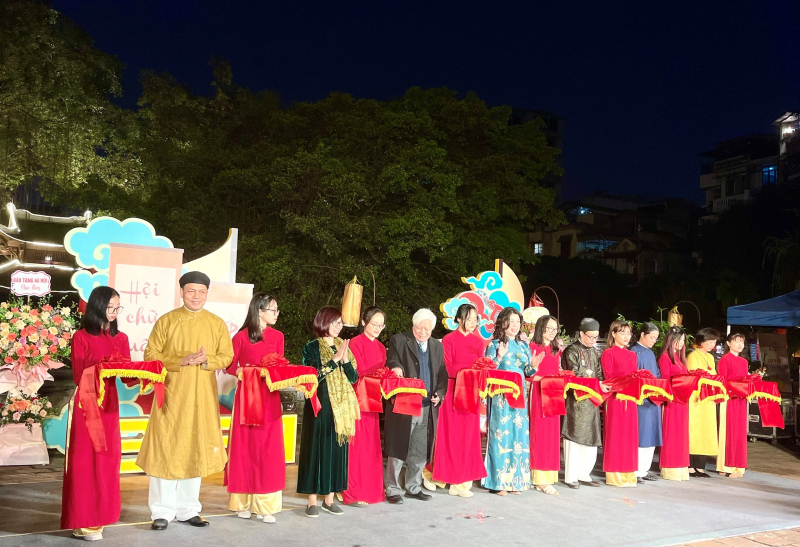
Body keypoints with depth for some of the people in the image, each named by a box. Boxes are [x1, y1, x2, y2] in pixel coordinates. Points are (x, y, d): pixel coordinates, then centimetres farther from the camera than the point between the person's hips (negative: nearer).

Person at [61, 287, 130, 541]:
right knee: (85, 460, -1)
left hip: (109, 402, 5)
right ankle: (84, 521, 7)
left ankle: (99, 513, 21)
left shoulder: (121, 338, 9)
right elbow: (79, 377, -8)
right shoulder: (81, 337, -5)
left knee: (107, 459, 9)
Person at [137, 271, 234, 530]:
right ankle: (162, 511, 9)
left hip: (202, 395, 2)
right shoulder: (166, 321, -1)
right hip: (171, 393, -2)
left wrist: (206, 360, -16)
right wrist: (181, 361, -18)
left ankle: (187, 509, 17)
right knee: (166, 450, 0)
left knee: (195, 450, 7)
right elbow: (151, 355, -3)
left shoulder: (217, 324, 5)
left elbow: (227, 356, 4)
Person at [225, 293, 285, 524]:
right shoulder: (241, 336, -3)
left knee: (269, 449, 1)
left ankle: (265, 505, 6)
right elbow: (230, 367, 0)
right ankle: (243, 501, 15)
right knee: (245, 447, 4)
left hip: (270, 398, 3)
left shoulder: (277, 336, 7)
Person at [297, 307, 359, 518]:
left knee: (337, 449, 7)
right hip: (319, 405, -5)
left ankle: (329, 498, 16)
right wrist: (335, 359, -18)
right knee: (317, 448, -1)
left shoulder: (343, 347, 11)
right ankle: (312, 501, 7)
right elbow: (313, 375, -15)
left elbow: (353, 378, 6)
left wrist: (345, 359, -11)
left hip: (341, 406, 5)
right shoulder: (311, 347, -3)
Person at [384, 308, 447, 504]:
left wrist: (440, 393, 0)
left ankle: (413, 488, 26)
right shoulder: (398, 341, 1)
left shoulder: (437, 346, 15)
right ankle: (392, 489, 12)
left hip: (428, 407, 5)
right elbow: (392, 362, -10)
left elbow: (442, 373, 16)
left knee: (420, 452, 12)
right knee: (397, 450, 1)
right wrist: (396, 368, -33)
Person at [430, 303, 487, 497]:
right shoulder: (448, 339, -3)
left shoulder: (478, 341, 13)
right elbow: (447, 369, -10)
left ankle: (465, 477, 11)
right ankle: (455, 480, 2)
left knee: (469, 435, 5)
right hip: (453, 391, -5)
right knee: (454, 436, -3)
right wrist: (470, 368, -21)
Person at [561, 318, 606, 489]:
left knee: (591, 438, 7)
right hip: (576, 400, -6)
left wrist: (602, 385, -6)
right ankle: (571, 476, 5)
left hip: (592, 401, 7)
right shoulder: (571, 351, -5)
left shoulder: (594, 352, 16)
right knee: (575, 438, -3)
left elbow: (599, 374, 15)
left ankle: (583, 474, 18)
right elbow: (574, 376, -12)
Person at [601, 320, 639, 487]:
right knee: (615, 435, -2)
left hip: (630, 398, 6)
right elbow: (608, 378, -9)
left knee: (630, 435, 7)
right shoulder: (608, 354, -2)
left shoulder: (632, 355, 17)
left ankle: (629, 473, 15)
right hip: (615, 398, -6)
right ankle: (615, 475, 5)